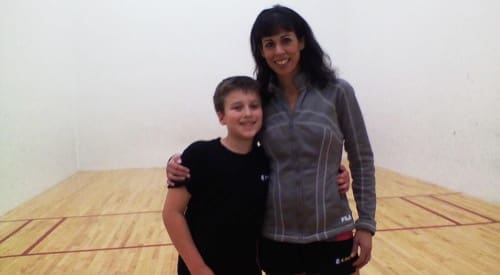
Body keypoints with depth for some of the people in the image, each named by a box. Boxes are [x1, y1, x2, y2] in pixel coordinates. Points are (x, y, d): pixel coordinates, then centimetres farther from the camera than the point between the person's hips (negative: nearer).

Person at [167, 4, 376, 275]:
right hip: (275, 234, 2)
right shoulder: (259, 99, -1)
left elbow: (362, 160, 0)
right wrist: (181, 164, -8)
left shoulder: (337, 91, -5)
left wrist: (366, 223, -3)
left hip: (331, 232, -1)